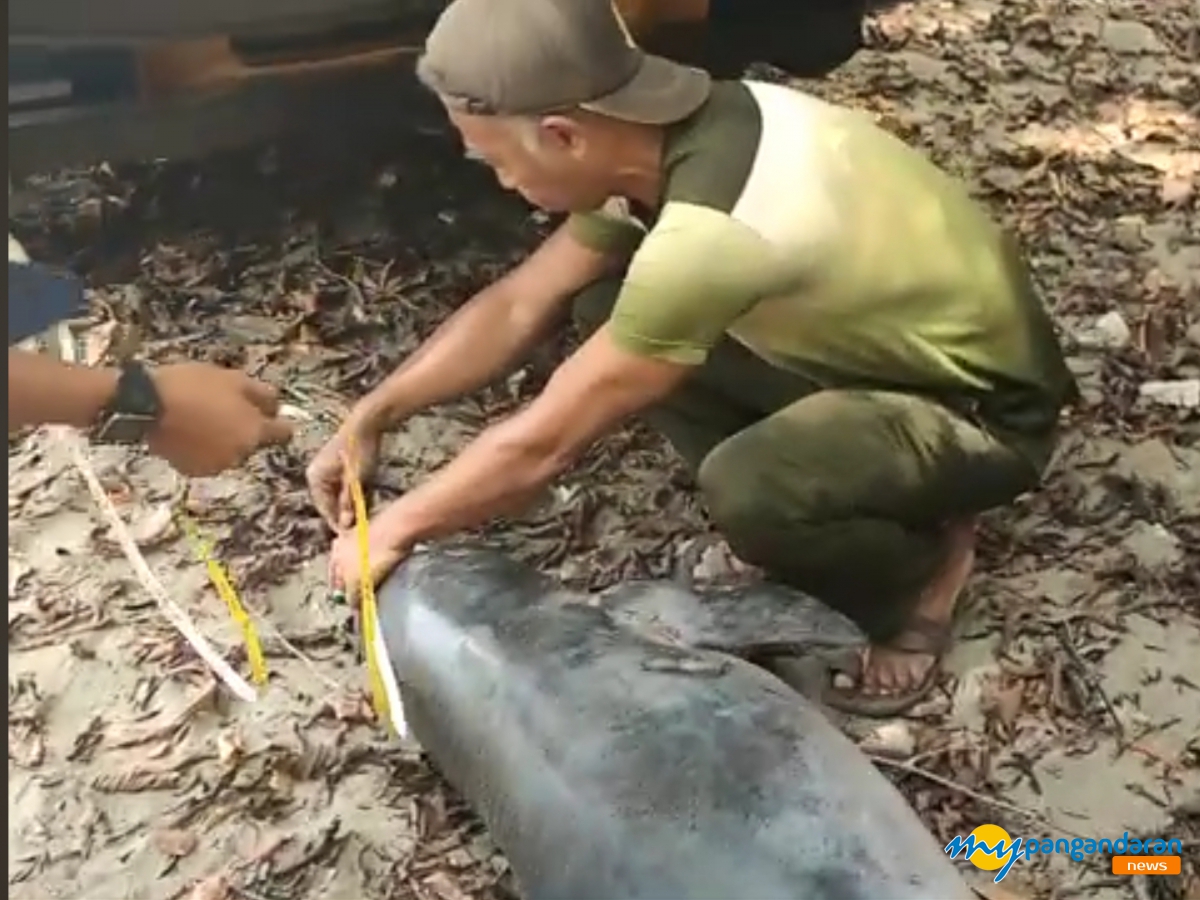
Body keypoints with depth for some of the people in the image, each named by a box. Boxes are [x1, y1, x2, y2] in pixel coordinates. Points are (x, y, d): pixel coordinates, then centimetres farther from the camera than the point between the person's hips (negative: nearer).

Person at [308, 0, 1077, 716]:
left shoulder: (711, 234, -37)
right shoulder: (670, 134, -10)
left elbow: (543, 445, -27)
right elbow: (521, 304, 2)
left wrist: (395, 529, -11)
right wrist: (371, 419, 0)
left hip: (987, 409, -8)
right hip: (882, 345, 8)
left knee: (745, 490, -35)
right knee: (607, 307, -2)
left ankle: (923, 569, -1)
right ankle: (812, 502, 8)